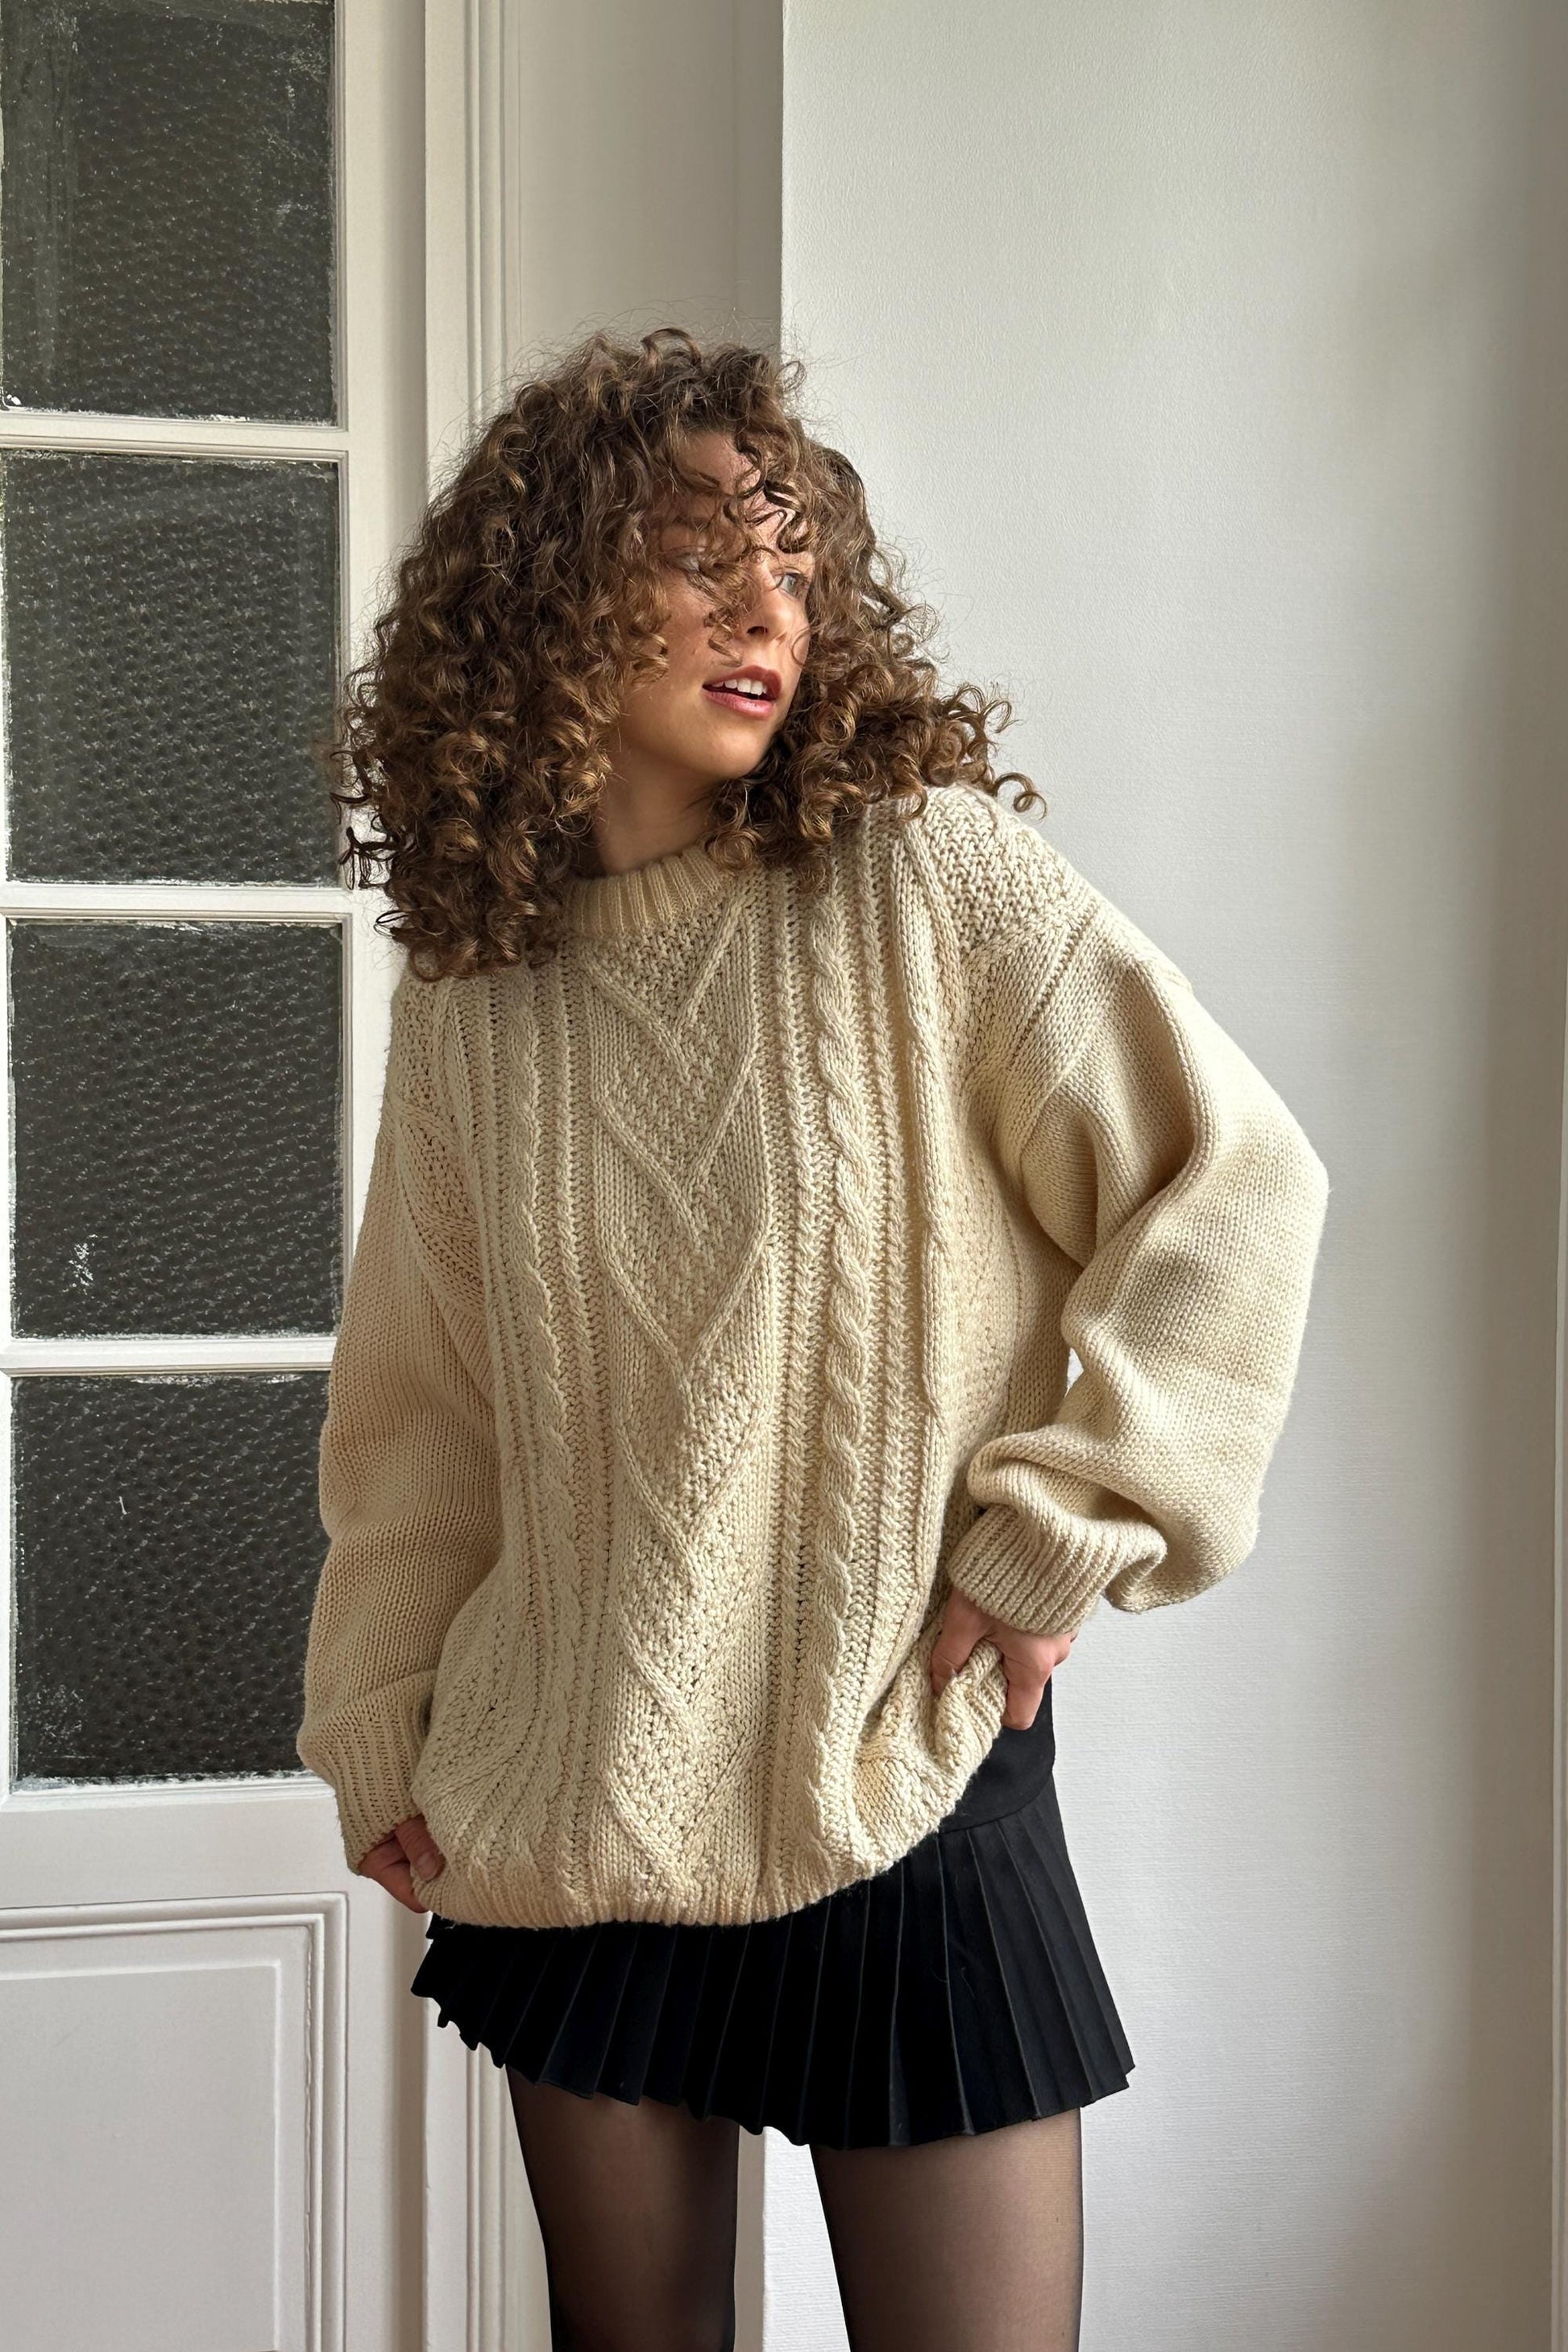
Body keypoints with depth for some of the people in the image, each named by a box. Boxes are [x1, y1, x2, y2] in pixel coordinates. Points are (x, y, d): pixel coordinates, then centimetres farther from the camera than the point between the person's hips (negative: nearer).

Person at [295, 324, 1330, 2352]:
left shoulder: (932, 875, -7)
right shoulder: (467, 998, 5)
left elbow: (1233, 1182, -9)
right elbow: (416, 1415, 13)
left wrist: (1059, 1536, -11)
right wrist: (375, 1731, 9)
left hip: (904, 1786, -3)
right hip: (574, 1807, 4)